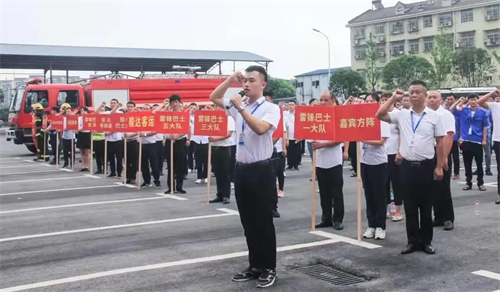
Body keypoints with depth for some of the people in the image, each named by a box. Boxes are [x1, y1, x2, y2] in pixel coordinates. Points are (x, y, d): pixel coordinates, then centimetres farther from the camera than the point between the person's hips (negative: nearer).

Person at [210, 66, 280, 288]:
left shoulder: (271, 108, -8)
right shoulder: (238, 106, 9)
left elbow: (260, 128, -25)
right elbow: (214, 97, 15)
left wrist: (241, 108, -20)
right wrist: (231, 79, 4)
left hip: (261, 171, -6)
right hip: (241, 169, 6)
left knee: (263, 222, 1)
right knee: (248, 222, 13)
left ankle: (269, 268, 12)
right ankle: (254, 265, 24)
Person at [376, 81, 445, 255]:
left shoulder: (434, 116, -1)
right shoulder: (401, 115, 4)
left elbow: (440, 143, 1)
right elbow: (380, 115, -3)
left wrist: (439, 167, -3)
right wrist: (393, 98, -2)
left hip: (426, 166, -2)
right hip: (407, 166, 2)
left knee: (426, 207, 7)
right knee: (410, 207, 7)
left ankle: (426, 241, 18)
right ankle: (413, 241, 17)